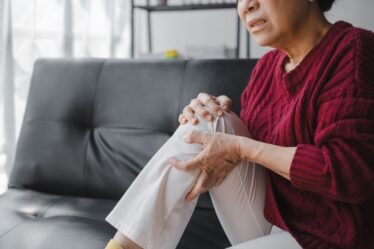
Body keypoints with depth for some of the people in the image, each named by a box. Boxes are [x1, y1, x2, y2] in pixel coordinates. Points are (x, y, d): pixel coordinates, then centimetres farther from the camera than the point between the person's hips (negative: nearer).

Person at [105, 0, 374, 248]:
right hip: (266, 221, 7)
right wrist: (215, 115, -7)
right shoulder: (268, 64, 7)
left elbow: (350, 174, -24)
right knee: (210, 123, -11)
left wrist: (239, 148, -20)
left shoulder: (351, 51, -15)